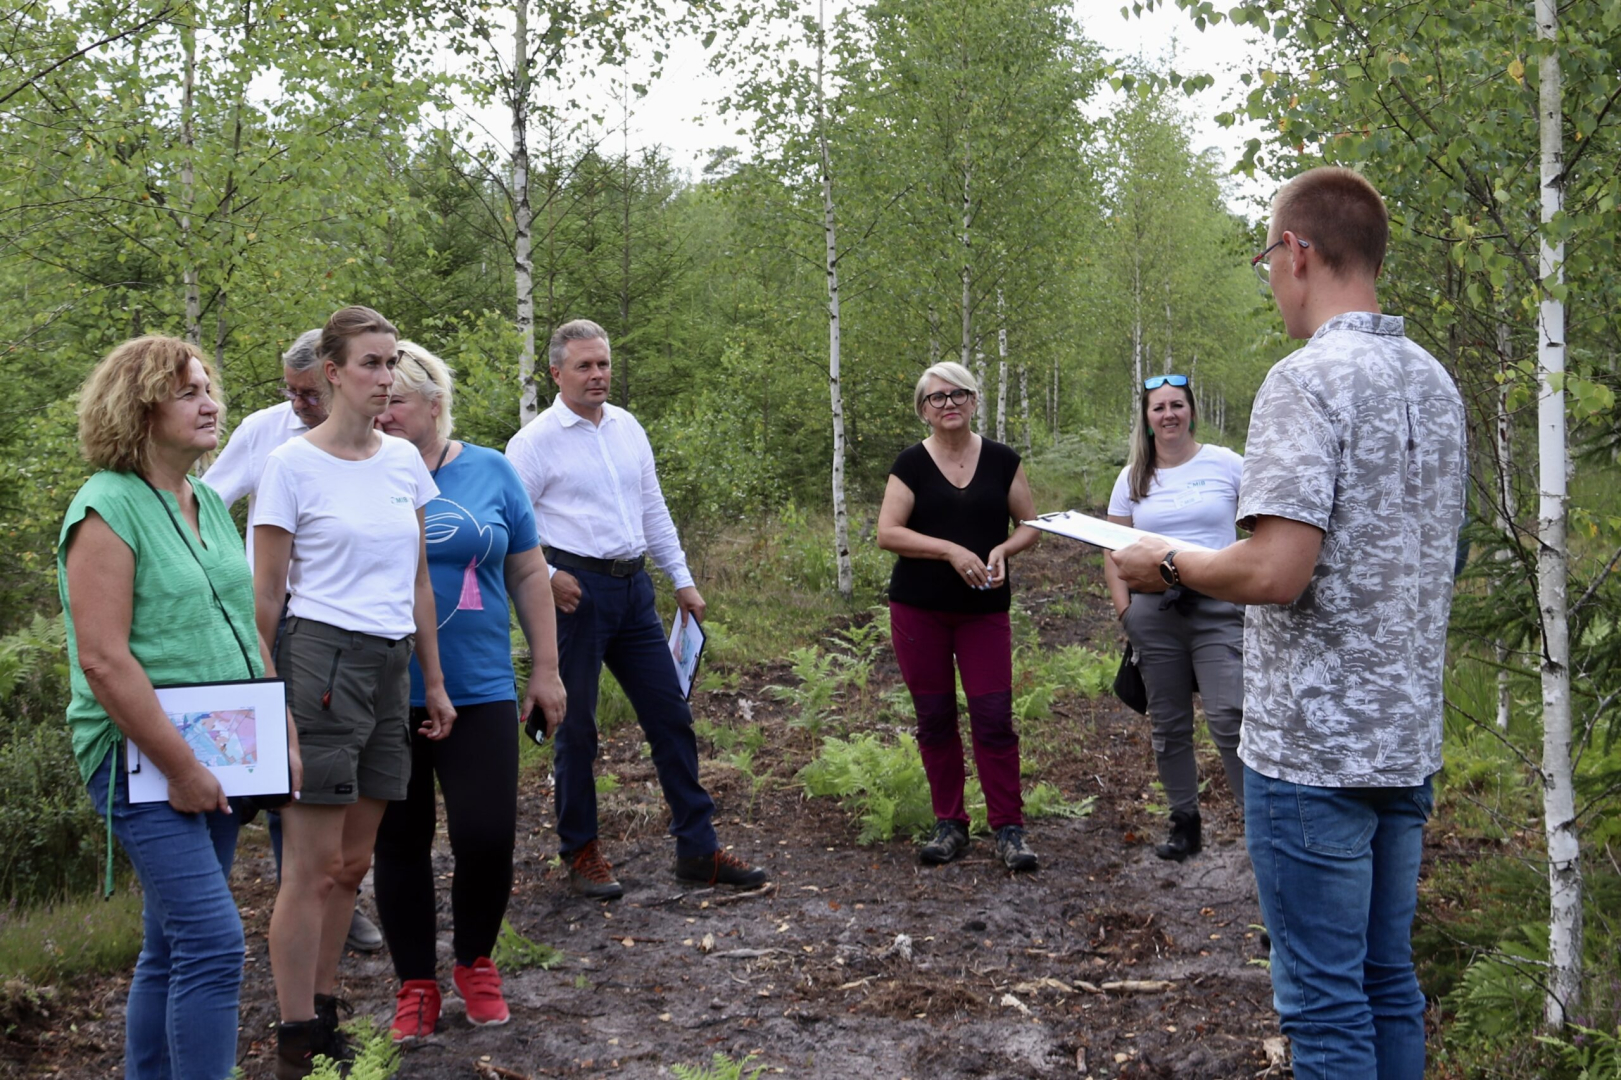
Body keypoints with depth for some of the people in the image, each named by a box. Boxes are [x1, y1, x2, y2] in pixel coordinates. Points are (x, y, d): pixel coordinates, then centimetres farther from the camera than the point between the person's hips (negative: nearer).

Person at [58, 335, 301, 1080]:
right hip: (142, 759, -8)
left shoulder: (210, 504, 12)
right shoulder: (108, 509, -12)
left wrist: (284, 738, 12)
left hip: (219, 753, 8)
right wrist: (181, 768, -17)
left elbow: (245, 632, 18)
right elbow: (104, 661, -19)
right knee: (213, 941, -13)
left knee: (172, 947, 14)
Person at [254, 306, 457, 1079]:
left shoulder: (404, 460, 10)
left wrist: (433, 682, 16)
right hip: (321, 658, -6)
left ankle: (323, 1016, 26)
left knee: (352, 862, 12)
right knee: (313, 865, -2)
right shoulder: (293, 464, -6)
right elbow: (267, 595, -4)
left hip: (391, 664, 6)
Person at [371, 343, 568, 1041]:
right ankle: (415, 984, 26)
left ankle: (475, 964, 24)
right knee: (400, 843, 9)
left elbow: (529, 573, 7)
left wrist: (546, 670, 6)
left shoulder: (490, 472, 2)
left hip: (478, 694, 0)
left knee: (487, 837, -3)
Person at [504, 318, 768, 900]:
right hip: (577, 590, -6)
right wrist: (546, 577, -16)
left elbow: (654, 510, 17)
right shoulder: (536, 440, -5)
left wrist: (683, 580, 15)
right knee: (576, 726, 3)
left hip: (632, 588, 6)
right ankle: (581, 853, 18)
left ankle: (698, 850, 13)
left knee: (671, 715, 6)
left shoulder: (629, 429, 12)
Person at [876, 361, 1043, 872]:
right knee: (934, 717, 5)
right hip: (919, 611, 0)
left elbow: (1030, 524, 9)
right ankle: (949, 825, 16)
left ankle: (1009, 830, 2)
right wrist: (951, 550, -19)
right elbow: (887, 532, -9)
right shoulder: (912, 463, 0)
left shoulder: (1002, 460, 4)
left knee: (994, 716, -5)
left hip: (985, 609, 0)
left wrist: (1002, 549, -12)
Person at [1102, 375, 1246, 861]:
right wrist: (1124, 610, 2)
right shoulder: (1133, 478, 9)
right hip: (1154, 613, 4)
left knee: (1230, 719, -16)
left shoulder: (1226, 464, 1)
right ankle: (1185, 825, 23)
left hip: (1219, 607, -3)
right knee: (1168, 725, 11)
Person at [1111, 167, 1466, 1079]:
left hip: (1315, 744, -8)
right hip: (1409, 736, 8)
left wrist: (1169, 565, -7)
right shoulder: (1435, 381, 10)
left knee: (1326, 1000, 3)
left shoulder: (1309, 379, -17)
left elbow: (1276, 571, -25)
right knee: (1389, 979, 18)